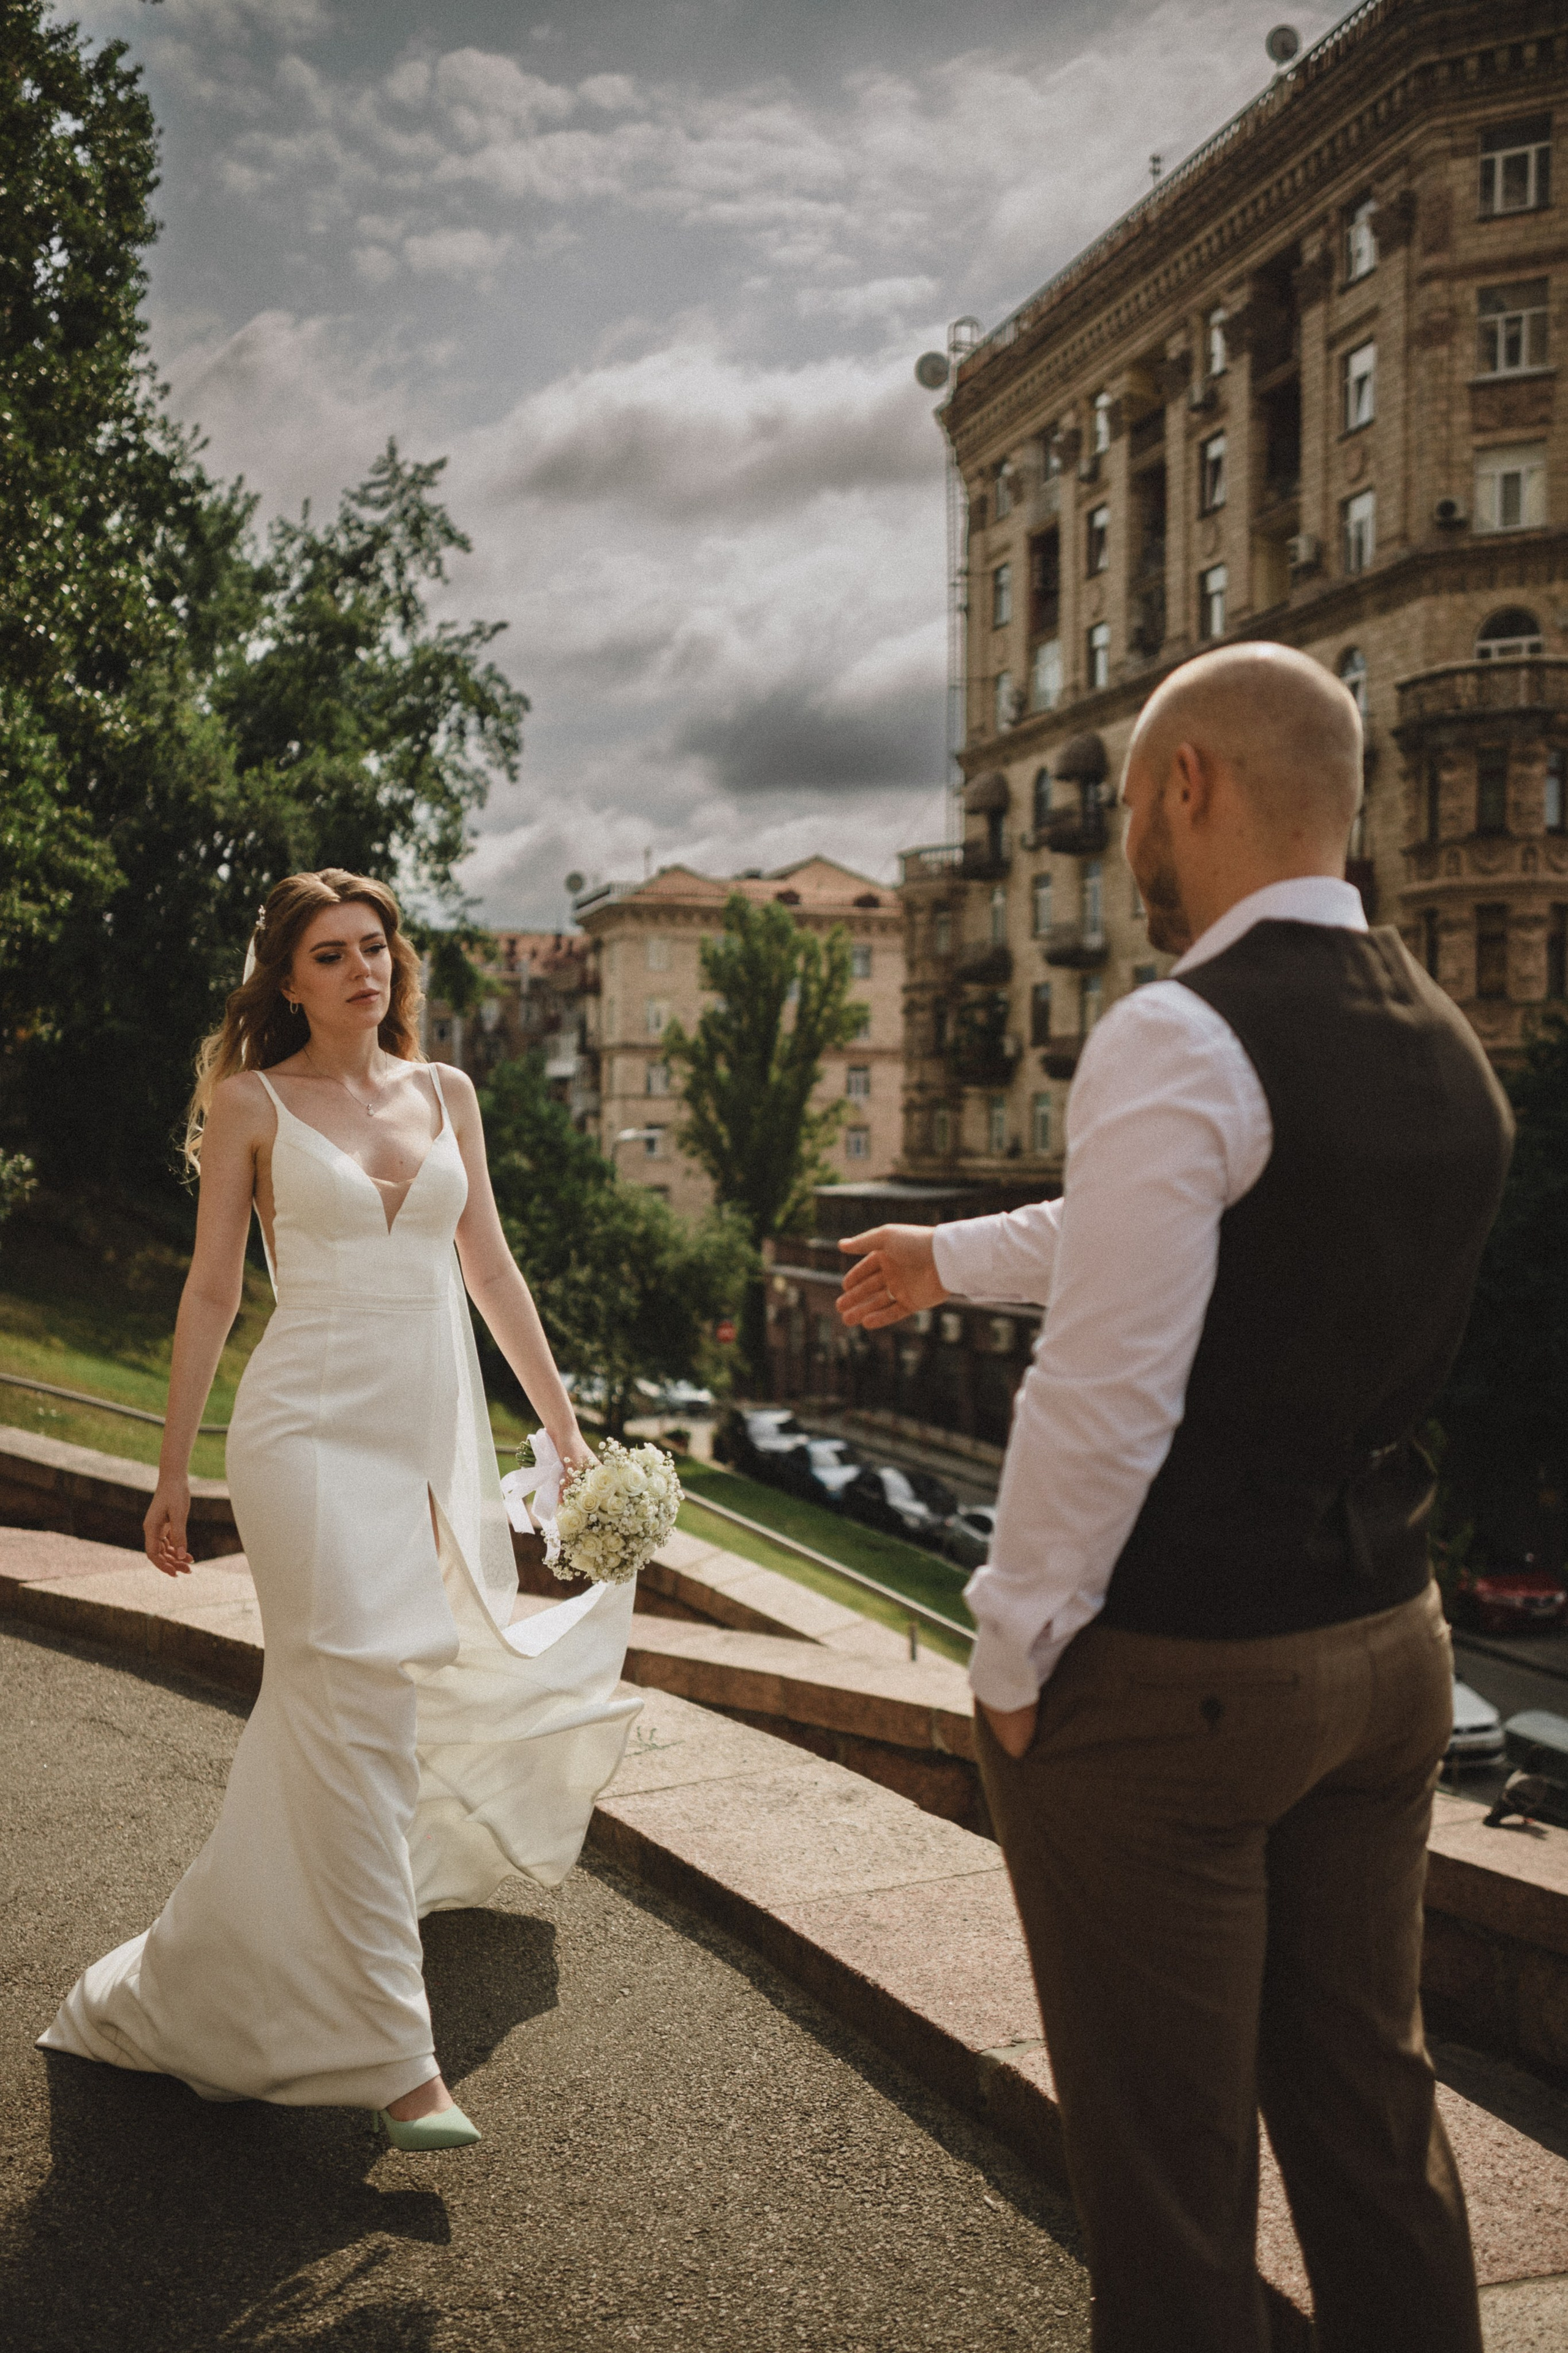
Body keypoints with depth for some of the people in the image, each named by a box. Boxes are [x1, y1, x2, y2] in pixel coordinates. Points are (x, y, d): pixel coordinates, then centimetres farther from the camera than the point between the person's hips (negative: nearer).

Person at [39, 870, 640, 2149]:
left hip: (439, 1425, 6)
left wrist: (565, 1424, 13)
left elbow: (492, 1270, 14)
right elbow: (211, 1290, 1)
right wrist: (173, 1469, 1)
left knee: (432, 1691, 16)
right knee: (358, 1724, -11)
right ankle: (396, 2055, -5)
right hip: (315, 1426, -6)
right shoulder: (253, 1102, 0)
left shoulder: (446, 1092, 11)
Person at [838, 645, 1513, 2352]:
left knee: (1167, 2161, 10)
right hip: (1386, 1641, 8)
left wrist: (1012, 1657, -9)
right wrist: (946, 1257, 32)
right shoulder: (1443, 1044, 7)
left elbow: (1104, 1394, -23)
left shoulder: (1180, 1040, -19)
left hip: (1166, 1680, -8)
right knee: (1369, 2108, 22)